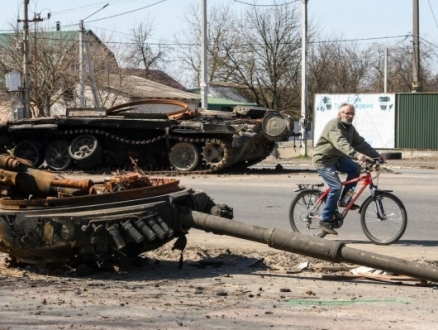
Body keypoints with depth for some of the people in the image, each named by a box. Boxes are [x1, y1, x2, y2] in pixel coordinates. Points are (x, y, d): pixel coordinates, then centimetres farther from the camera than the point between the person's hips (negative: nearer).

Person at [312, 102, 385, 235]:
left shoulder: (350, 128, 8)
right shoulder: (333, 125, -21)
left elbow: (360, 143, 6)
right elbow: (341, 143, -37)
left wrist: (377, 155, -5)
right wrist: (356, 155, -50)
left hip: (337, 158, 9)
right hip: (323, 160, -9)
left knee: (355, 168, -11)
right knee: (336, 187, -20)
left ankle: (342, 200, 1)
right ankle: (325, 220, -11)